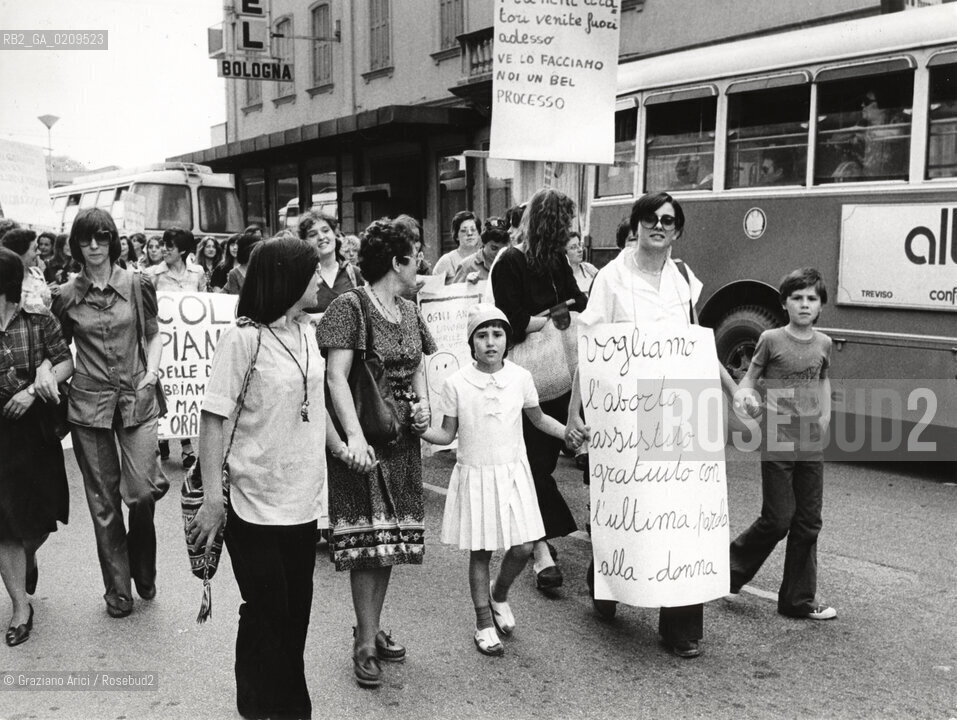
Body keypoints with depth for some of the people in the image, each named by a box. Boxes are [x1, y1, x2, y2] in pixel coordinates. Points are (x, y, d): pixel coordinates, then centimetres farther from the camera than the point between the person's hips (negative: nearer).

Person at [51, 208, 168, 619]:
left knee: (142, 493, -11)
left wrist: (152, 370, -4)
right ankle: (118, 590, 20)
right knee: (103, 501, 6)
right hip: (88, 402, 1)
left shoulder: (137, 285, 3)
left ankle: (142, 566, 20)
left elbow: (153, 334, 10)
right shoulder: (65, 296, 4)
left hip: (137, 399, -1)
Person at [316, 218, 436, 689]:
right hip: (365, 440, -7)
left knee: (390, 539, 11)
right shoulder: (350, 307, -12)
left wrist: (422, 403, 0)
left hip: (403, 439, 7)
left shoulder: (409, 312, 11)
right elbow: (336, 376, -19)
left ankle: (372, 628, 25)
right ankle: (366, 644, 7)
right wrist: (354, 437, -29)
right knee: (367, 539, -4)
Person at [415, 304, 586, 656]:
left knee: (523, 547, -2)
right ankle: (484, 624, 24)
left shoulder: (521, 378, -3)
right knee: (480, 552, 6)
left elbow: (538, 419, 12)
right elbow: (447, 434, -1)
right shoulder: (456, 384, -8)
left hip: (513, 473, 2)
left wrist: (568, 433, 0)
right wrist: (420, 429, -18)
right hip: (474, 475, -2)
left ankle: (499, 594, 31)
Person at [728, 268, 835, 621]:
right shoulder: (771, 339, -5)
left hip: (812, 445, 5)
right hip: (777, 442, -5)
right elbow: (750, 378, 0)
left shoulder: (823, 343, 7)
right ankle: (732, 568, 19)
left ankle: (799, 599, 18)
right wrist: (746, 396, -22)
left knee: (808, 524, 7)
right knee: (778, 519, -5)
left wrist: (825, 417, 13)